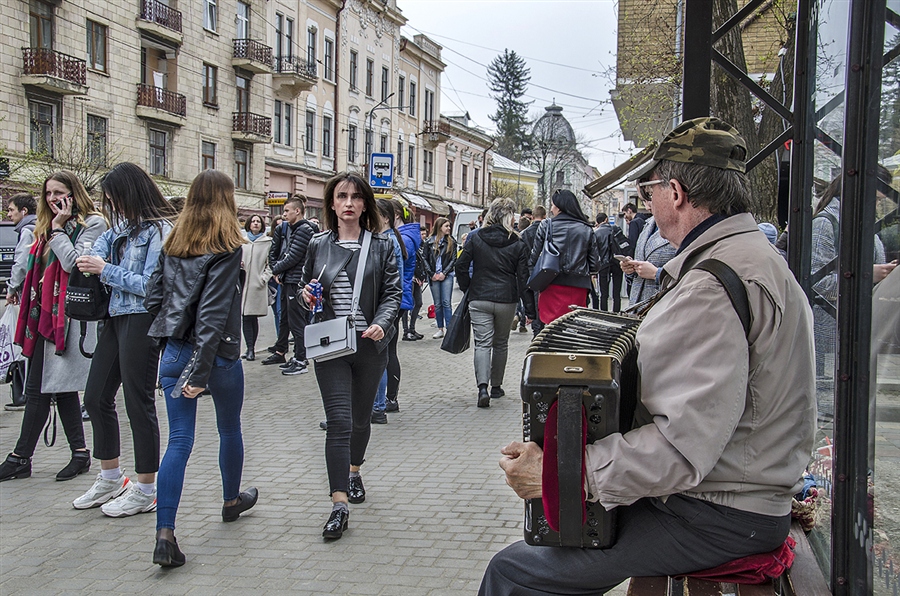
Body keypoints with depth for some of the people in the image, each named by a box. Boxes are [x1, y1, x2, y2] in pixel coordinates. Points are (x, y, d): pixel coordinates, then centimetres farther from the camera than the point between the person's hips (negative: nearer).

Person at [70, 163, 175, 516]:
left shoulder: (158, 230, -12)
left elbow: (151, 285, -17)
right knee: (96, 398, 13)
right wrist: (94, 258, 4)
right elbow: (107, 237, 27)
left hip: (141, 321, -9)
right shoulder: (124, 228, 12)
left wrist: (106, 271, -13)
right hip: (116, 318, 9)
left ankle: (145, 491, 11)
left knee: (138, 402, -2)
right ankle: (111, 479, 28)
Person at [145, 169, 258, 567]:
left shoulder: (173, 242, 5)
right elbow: (214, 313, -18)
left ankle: (165, 534, -7)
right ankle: (231, 500, 41)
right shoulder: (227, 247, -12)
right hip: (216, 353, -4)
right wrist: (200, 372, -18)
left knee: (179, 440, 3)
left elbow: (153, 298, 6)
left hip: (175, 352, 4)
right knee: (230, 430, 20)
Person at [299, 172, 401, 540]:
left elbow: (393, 292, -2)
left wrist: (380, 323, -19)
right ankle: (339, 504, -10)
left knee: (361, 417, 16)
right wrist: (307, 295, -6)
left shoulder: (381, 246, 1)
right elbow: (307, 286, 18)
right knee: (338, 420, -10)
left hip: (369, 344, 0)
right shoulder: (319, 245, 5)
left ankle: (354, 472, 44)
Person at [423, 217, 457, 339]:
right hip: (433, 277, 1)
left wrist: (444, 273, -8)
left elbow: (453, 259, 2)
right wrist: (431, 274, -5)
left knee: (446, 303, -6)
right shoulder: (429, 242, 5)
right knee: (437, 304, 6)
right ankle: (440, 329, 12)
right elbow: (425, 259, 4)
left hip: (447, 275, -1)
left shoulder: (451, 242, 6)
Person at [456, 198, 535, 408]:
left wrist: (467, 289, 13)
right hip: (506, 300, 0)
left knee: (482, 344, -2)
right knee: (501, 344, 16)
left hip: (479, 299, 0)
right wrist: (529, 309, -1)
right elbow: (523, 278, -4)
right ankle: (496, 386, 26)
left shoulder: (476, 239, -1)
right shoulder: (518, 244, -3)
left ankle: (482, 386, -21)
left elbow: (461, 266, -2)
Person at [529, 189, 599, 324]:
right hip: (578, 287, 2)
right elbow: (595, 266, 6)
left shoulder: (546, 227, 2)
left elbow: (534, 258, 1)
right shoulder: (587, 231, 7)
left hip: (552, 286, -2)